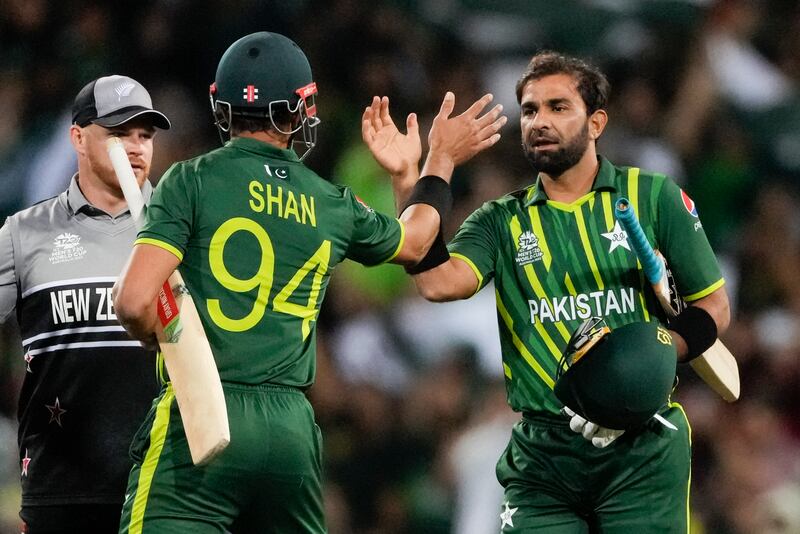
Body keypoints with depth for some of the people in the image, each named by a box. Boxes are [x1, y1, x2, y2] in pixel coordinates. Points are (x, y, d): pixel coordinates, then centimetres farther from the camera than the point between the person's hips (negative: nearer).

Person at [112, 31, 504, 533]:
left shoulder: (192, 181, -3)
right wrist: (441, 161, 50)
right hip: (292, 429, 5)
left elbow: (136, 302, -12)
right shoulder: (334, 206, 11)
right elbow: (412, 243, 34)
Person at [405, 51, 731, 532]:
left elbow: (713, 308, 5)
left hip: (642, 453, -2)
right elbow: (439, 282, -11)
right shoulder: (502, 221, 8)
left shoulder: (653, 198, 3)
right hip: (542, 453, 2)